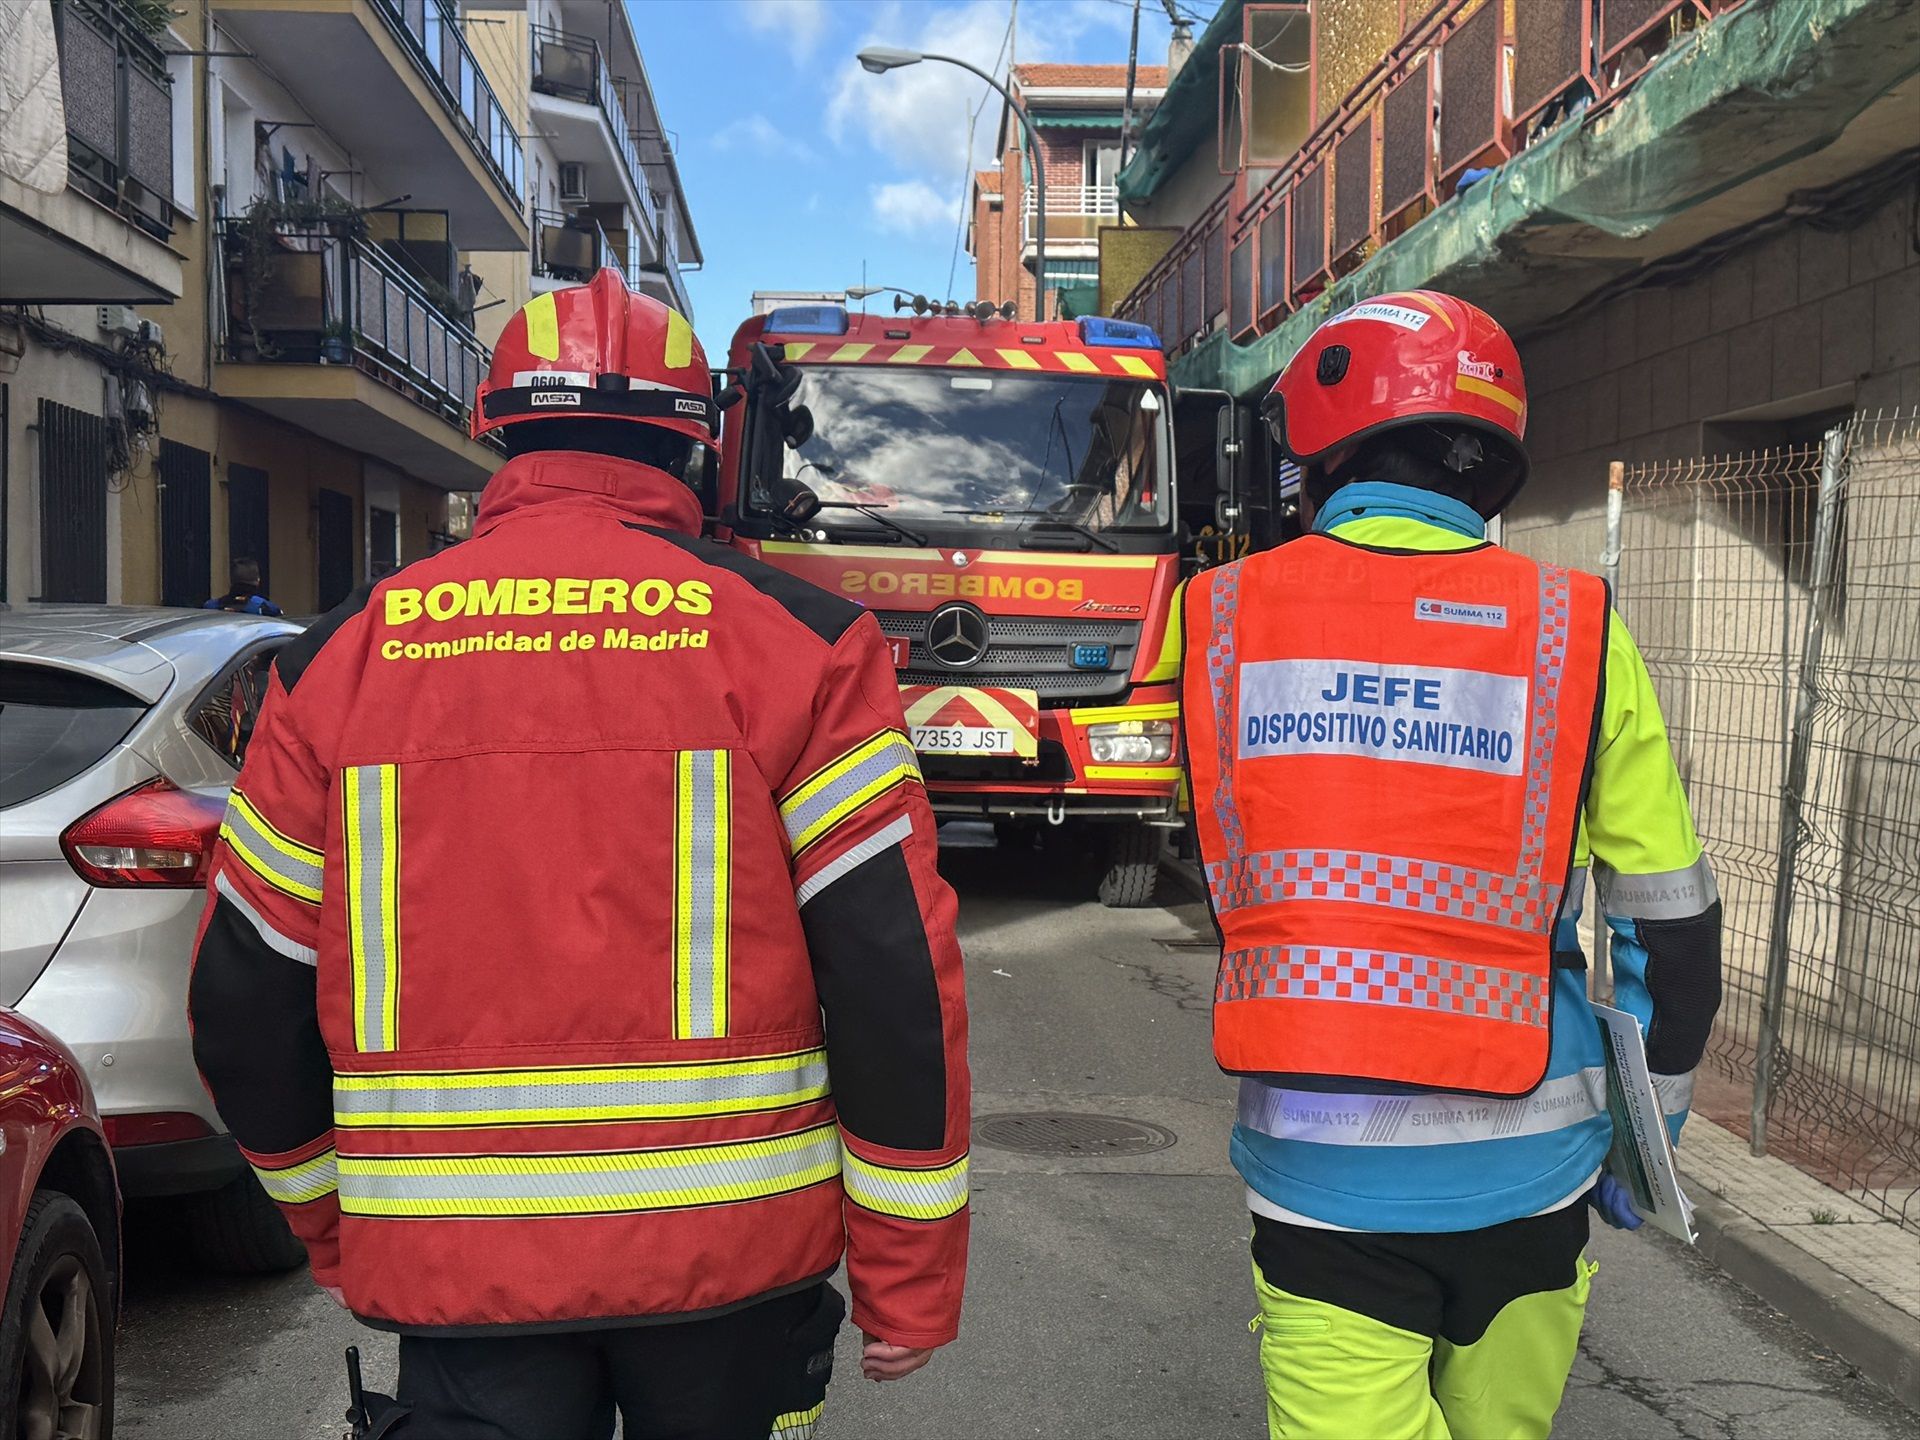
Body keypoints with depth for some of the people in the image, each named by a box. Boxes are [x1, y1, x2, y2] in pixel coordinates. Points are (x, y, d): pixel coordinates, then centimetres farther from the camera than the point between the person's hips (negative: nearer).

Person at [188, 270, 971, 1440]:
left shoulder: (341, 655, 3)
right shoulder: (795, 640, -4)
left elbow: (245, 1003, 7)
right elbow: (897, 981, -9)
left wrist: (336, 1229, 22)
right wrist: (911, 1281, 0)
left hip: (453, 1270, 1)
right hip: (730, 1253, 0)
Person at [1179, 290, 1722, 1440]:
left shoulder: (1224, 616, -4)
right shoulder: (1574, 631, -5)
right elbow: (1672, 921, 0)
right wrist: (1647, 1129, 14)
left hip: (1319, 1163, -1)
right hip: (1524, 1168, 1)